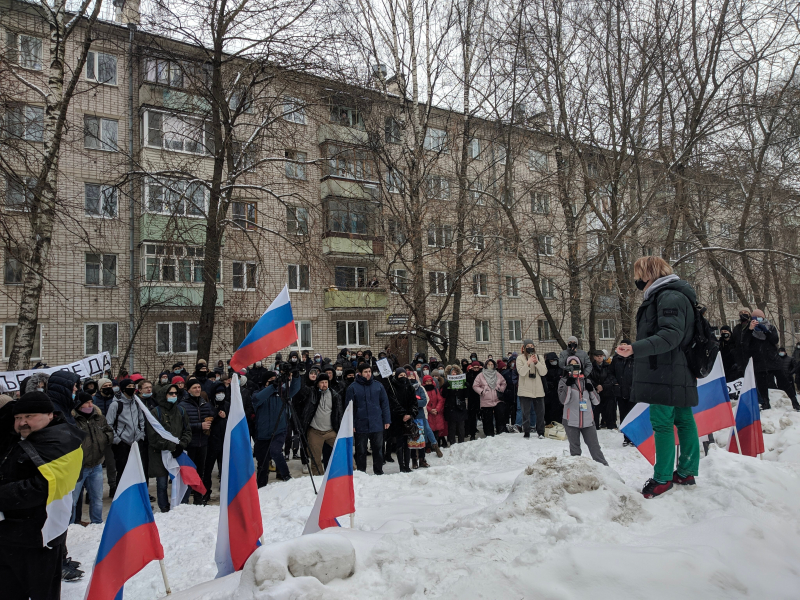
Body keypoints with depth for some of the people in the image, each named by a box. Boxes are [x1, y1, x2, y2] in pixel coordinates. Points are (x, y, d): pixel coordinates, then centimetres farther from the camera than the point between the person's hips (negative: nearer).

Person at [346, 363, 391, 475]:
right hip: (360, 426, -2)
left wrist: (387, 420, 3)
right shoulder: (353, 388, -3)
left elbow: (385, 403, 7)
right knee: (361, 452, 9)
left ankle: (379, 472, 22)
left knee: (378, 450, 10)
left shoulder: (378, 386, 5)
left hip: (377, 425, 2)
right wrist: (351, 424, -8)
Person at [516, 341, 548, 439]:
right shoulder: (520, 358, -1)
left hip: (538, 390, 3)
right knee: (526, 412, 3)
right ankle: (526, 432, 13)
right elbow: (521, 372, -14)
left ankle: (541, 432, 18)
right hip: (525, 391, -2)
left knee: (540, 412, 7)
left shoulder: (539, 357, 7)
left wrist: (537, 363, -16)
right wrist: (528, 363, -28)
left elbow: (544, 372, -2)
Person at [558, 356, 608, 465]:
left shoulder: (586, 381, 11)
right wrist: (568, 385, -21)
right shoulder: (564, 381, 3)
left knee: (595, 447, 3)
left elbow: (596, 402, 10)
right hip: (571, 421, -2)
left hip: (588, 420, 2)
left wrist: (591, 390, -7)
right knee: (575, 448, 9)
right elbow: (563, 400, -12)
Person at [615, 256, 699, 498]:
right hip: (678, 375, 11)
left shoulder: (669, 296, -15)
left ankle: (663, 478, 3)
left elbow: (671, 335, -25)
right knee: (683, 421, 14)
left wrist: (636, 348, -31)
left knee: (662, 423, -5)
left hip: (666, 375, -11)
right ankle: (686, 472, 23)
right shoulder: (663, 296, 18)